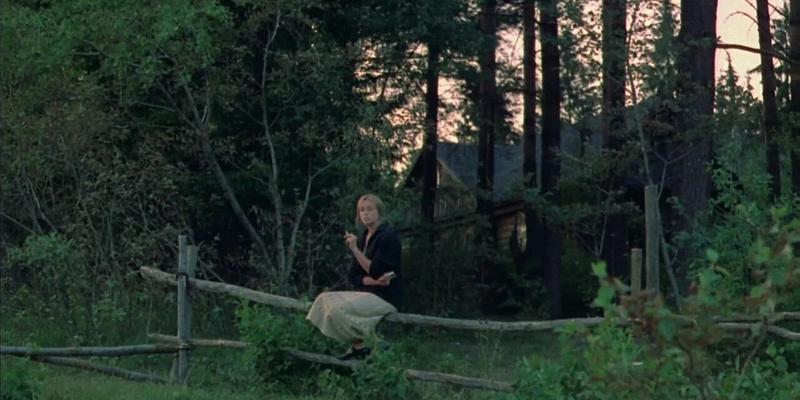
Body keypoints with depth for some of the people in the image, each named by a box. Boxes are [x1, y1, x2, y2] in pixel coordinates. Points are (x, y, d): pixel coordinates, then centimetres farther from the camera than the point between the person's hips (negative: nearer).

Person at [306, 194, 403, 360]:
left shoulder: (388, 236, -9)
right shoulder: (363, 238, 15)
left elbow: (376, 271, -18)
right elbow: (353, 277, 9)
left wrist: (355, 250, -19)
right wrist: (374, 281, -11)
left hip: (386, 297, -9)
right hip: (366, 293, 9)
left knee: (338, 308, -26)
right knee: (325, 300, -8)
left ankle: (359, 347, -9)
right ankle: (354, 346, -8)